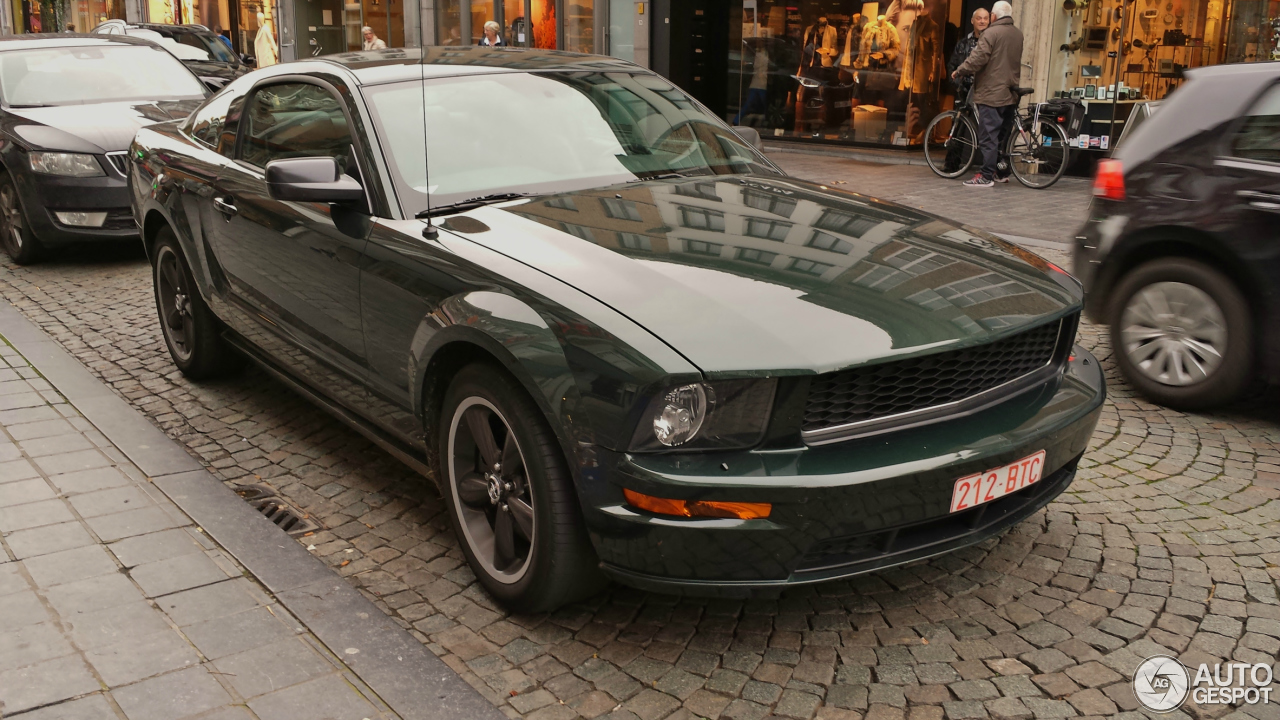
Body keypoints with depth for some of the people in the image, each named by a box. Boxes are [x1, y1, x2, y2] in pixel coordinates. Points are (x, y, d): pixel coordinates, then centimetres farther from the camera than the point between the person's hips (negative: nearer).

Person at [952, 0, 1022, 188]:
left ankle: (986, 176, -9)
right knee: (1003, 135, 15)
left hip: (991, 93, -7)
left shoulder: (991, 33, -12)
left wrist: (959, 72, -6)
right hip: (1010, 94, 7)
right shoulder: (1018, 35, 11)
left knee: (988, 137, -7)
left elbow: (978, 58, -17)